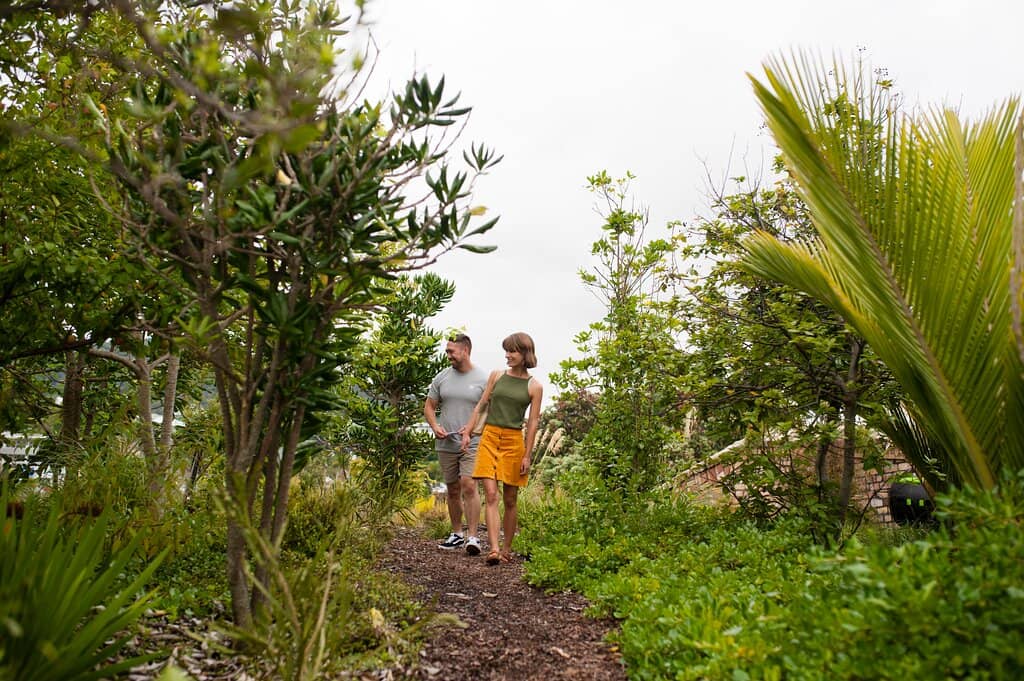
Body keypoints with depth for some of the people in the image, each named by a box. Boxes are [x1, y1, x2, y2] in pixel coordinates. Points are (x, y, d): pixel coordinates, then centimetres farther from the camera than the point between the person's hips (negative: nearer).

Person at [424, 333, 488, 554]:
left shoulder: (483, 379, -4)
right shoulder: (442, 377, 7)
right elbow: (429, 406, 13)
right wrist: (435, 426, -5)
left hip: (472, 444, -4)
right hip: (446, 445, 4)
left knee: (469, 486, -17)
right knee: (453, 490, 13)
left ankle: (472, 537, -11)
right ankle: (456, 534, 27)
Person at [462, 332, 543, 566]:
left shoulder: (534, 386, 2)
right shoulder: (496, 375, 9)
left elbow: (533, 423, 1)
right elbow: (481, 406, 14)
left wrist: (527, 456, -3)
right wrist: (467, 432, 6)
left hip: (514, 441, -1)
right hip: (489, 437, 1)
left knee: (510, 499, 7)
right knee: (491, 495, -10)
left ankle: (506, 549, 20)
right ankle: (494, 549, -14)